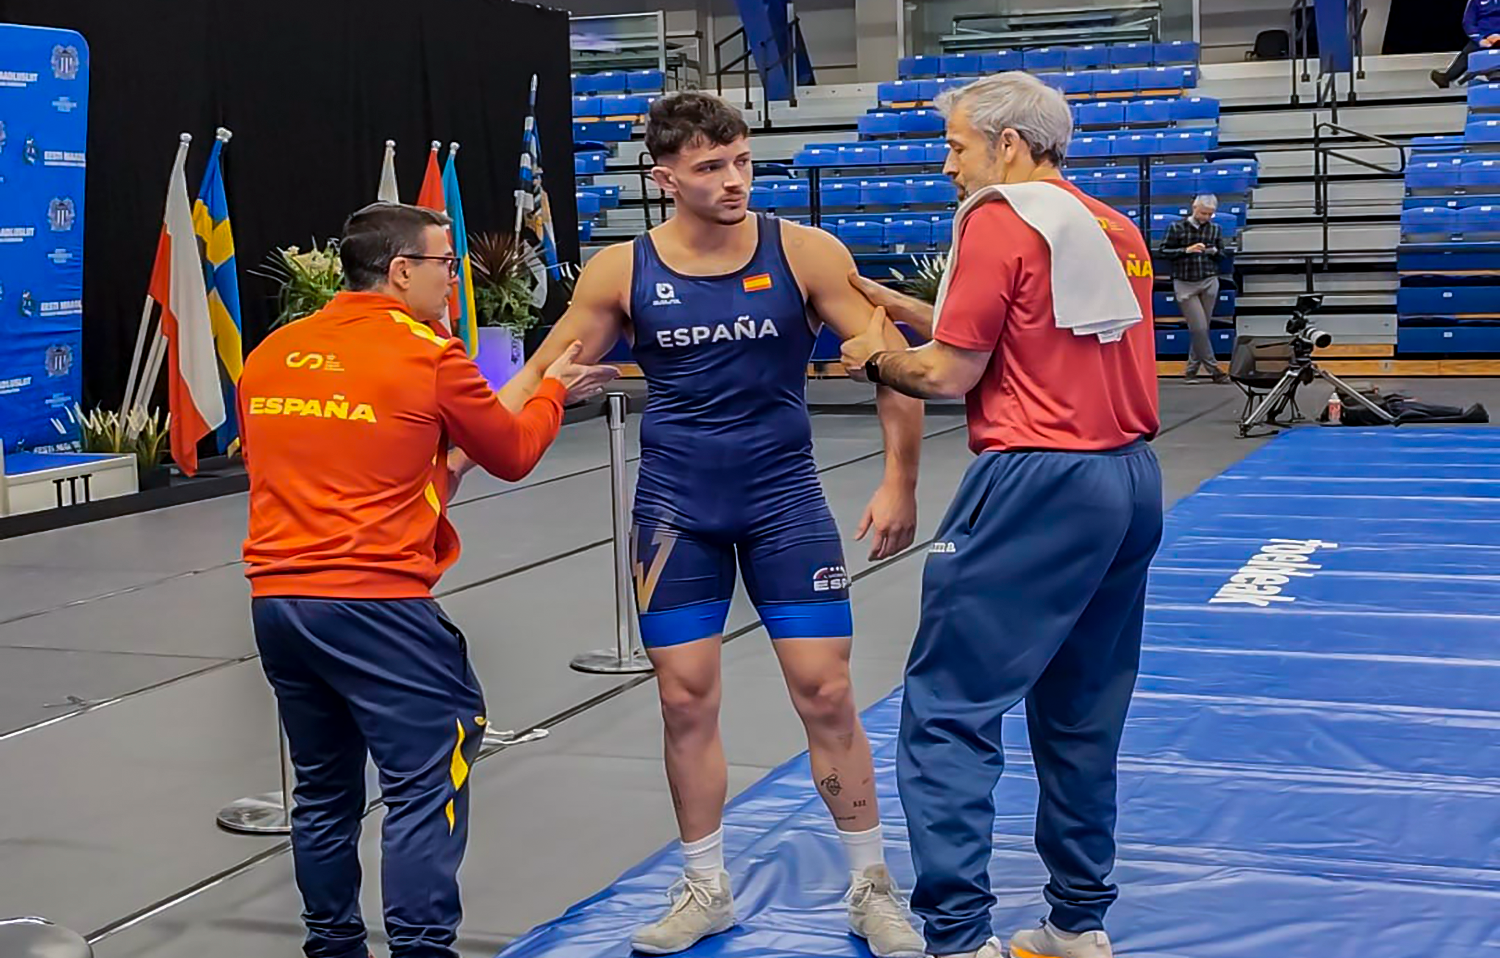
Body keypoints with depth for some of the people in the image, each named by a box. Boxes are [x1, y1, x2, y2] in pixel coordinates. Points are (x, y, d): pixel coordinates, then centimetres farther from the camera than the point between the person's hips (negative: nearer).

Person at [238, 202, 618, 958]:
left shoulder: (269, 355, 12)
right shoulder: (429, 356, -4)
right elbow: (513, 454, 8)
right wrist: (553, 390, 26)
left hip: (276, 602, 7)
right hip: (376, 603, -6)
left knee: (325, 791, 16)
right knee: (427, 785, 0)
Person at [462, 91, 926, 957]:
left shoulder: (803, 252, -9)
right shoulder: (622, 271, -5)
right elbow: (539, 379, 2)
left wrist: (900, 483, -14)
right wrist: (454, 458, -7)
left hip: (785, 501, -1)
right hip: (676, 508, 1)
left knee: (826, 693, -1)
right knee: (686, 700, 6)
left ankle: (873, 888, 16)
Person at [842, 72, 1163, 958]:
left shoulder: (1001, 220, -8)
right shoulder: (1115, 228, 15)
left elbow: (951, 375, -7)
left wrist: (876, 359, 12)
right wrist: (898, 304, 22)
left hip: (1039, 487, -8)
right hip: (1132, 482, 9)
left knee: (948, 710, -3)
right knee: (1083, 717, 15)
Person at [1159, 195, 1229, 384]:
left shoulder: (1215, 229, 8)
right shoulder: (1177, 228, -1)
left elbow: (1222, 254, 15)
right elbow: (1165, 251, -3)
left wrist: (1214, 252, -8)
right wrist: (1187, 250, -16)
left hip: (1209, 282, 3)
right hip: (1185, 284, -3)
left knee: (1202, 328, 4)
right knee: (1199, 328, -8)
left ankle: (1191, 370, 13)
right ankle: (1213, 370, -3)